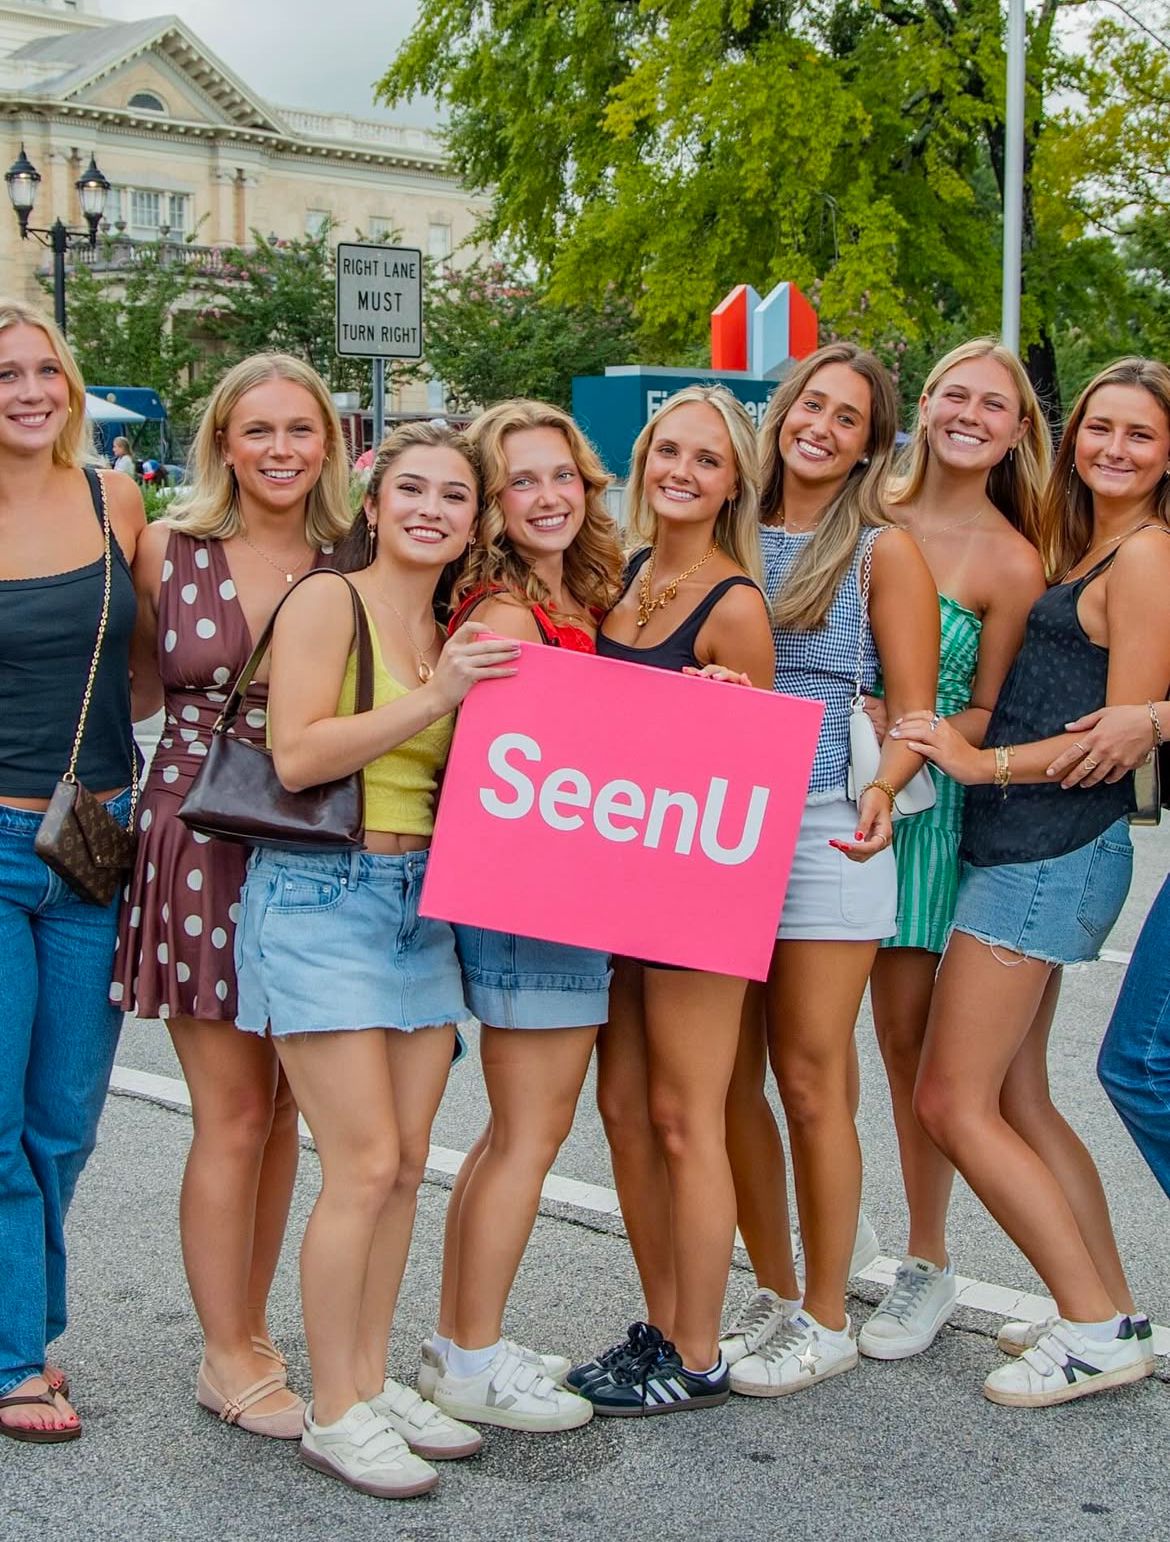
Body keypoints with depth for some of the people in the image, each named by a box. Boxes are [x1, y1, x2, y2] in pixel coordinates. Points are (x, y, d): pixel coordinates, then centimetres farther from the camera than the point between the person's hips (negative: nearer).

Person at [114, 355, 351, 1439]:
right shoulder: (169, 553, 0)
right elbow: (135, 685, 10)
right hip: (201, 848, -3)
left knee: (278, 1109, 11)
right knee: (233, 1116, 0)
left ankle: (248, 1335, 26)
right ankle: (227, 1361, 14)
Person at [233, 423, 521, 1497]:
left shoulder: (455, 635, 14)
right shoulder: (327, 600, -6)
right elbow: (298, 754, -16)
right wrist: (435, 698, -19)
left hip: (421, 902, 7)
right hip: (321, 896, -7)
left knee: (406, 1166, 9)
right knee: (365, 1167, -8)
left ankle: (373, 1381, 22)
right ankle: (334, 1415, 5)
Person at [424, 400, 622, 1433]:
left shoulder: (575, 603, 12)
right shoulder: (504, 613, -15)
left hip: (569, 891, 9)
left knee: (520, 1130, 16)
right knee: (531, 1134, -1)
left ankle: (459, 1341, 26)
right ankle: (474, 1364, 11)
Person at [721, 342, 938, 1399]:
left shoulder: (882, 551, 0)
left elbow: (915, 715, -3)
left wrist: (881, 793, -22)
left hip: (823, 835, -4)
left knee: (810, 1083, 0)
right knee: (731, 1081, 8)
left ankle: (827, 1320, 14)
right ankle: (777, 1295, 24)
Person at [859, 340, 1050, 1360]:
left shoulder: (1010, 562, -5)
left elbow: (990, 715, -2)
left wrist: (899, 726, -18)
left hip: (923, 805, -3)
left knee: (908, 1028, 0)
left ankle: (927, 1265, 16)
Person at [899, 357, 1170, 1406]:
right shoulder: (1078, 550, 18)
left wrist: (984, 762, -16)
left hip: (1053, 850, -9)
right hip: (1023, 846, 9)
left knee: (952, 1101, -6)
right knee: (1015, 1098, 13)